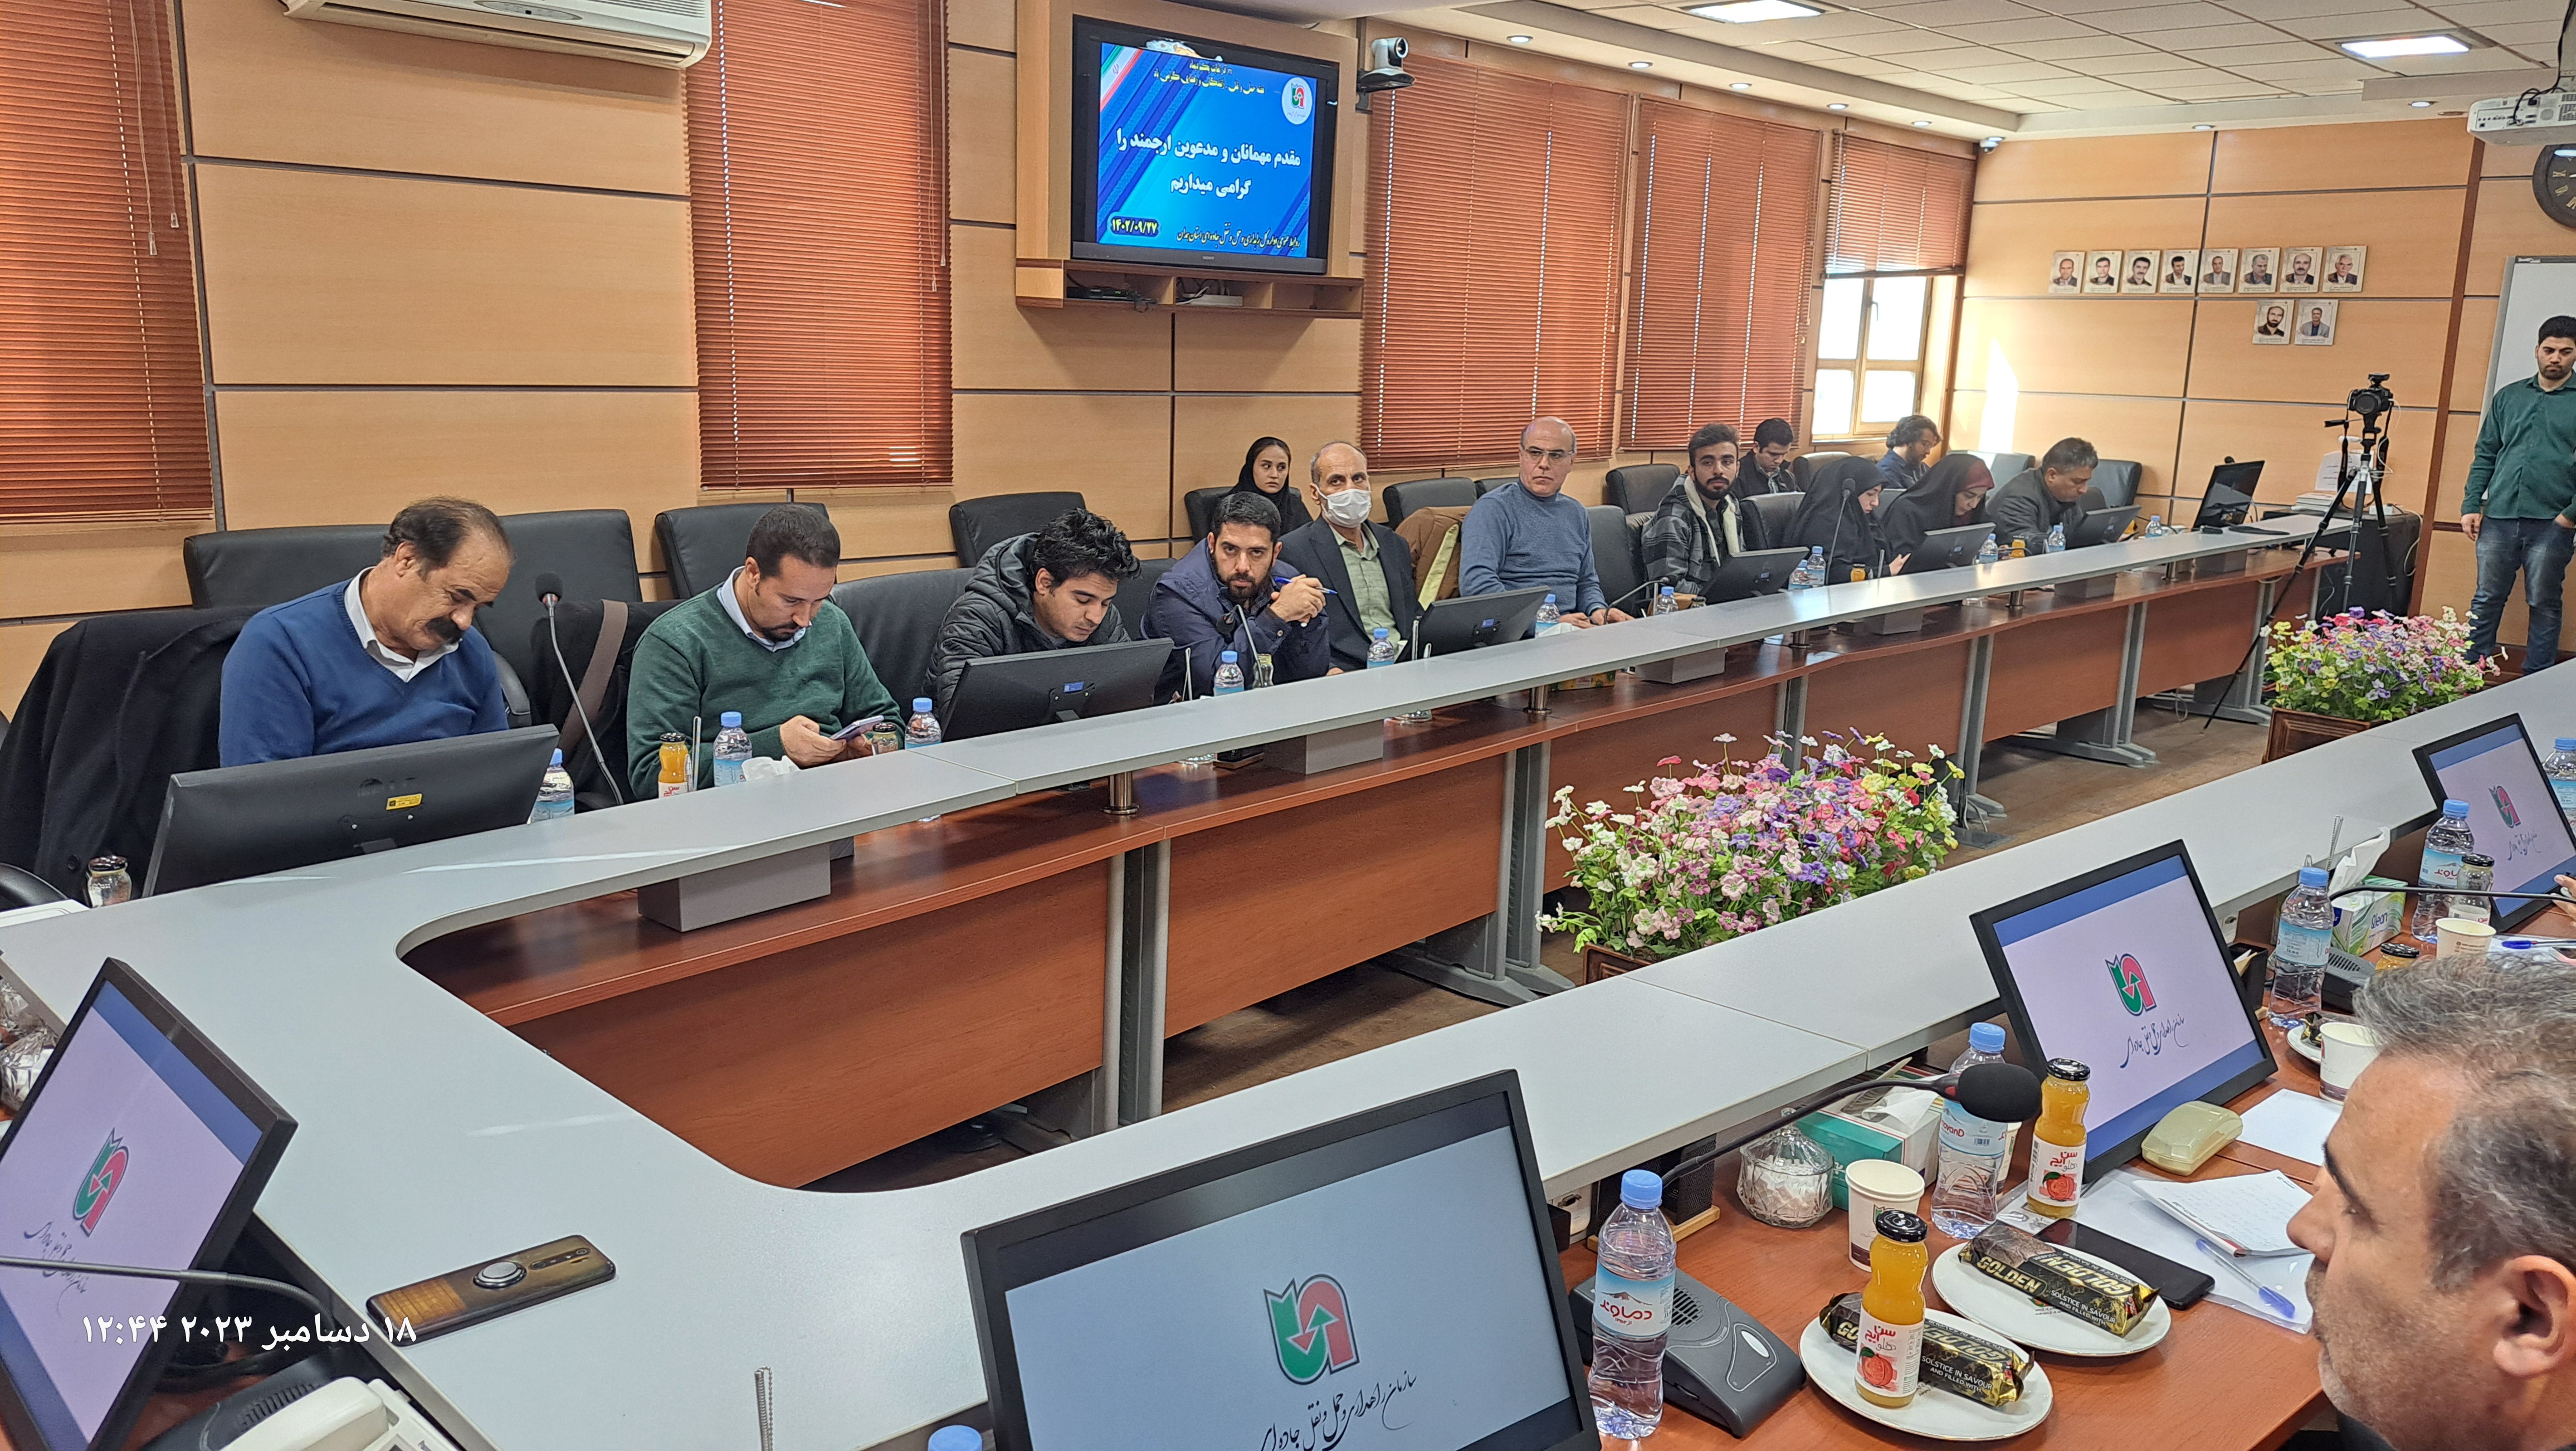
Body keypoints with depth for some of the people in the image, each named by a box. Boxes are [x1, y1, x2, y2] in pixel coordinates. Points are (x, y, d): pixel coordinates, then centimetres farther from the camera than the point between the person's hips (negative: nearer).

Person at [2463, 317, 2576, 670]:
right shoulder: (2508, 396, 12)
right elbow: (2485, 455, 12)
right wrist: (2471, 505, 3)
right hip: (2498, 519, 3)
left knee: (2544, 606, 5)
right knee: (2486, 600, 7)